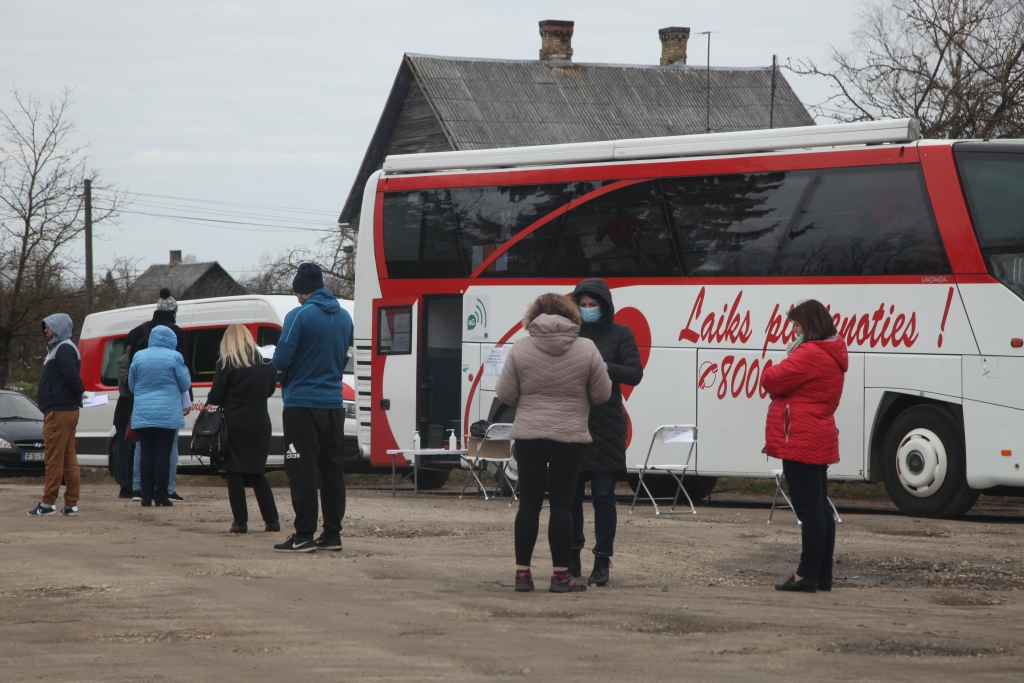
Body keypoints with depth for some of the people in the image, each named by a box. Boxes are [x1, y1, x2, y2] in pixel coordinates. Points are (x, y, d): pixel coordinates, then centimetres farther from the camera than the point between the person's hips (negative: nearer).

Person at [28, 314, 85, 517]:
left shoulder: (64, 349, -12)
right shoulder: (58, 348, 20)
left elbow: (71, 376, -23)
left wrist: (78, 394, -9)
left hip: (59, 413, -11)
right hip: (65, 411, 11)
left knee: (54, 458, -8)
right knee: (69, 458, 8)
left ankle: (48, 503, -7)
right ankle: (71, 505, 9)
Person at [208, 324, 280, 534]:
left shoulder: (226, 364, -8)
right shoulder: (266, 364, 4)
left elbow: (215, 397, -6)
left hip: (234, 424, -4)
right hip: (260, 425, 4)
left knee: (235, 474, 3)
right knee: (257, 474, 14)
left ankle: (240, 522, -2)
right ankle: (272, 520, 9)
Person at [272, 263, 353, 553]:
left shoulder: (299, 316, -13)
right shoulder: (344, 317, 10)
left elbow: (281, 360, -14)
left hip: (303, 405, -6)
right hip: (334, 406, 6)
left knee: (303, 472, -4)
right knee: (332, 470, 10)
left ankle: (304, 536, -5)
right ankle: (332, 534, 11)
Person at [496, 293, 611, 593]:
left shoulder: (520, 349, -4)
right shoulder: (586, 349, -4)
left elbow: (505, 394, -2)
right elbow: (602, 394, 1)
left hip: (529, 436, 1)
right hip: (569, 437, -1)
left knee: (529, 502, 7)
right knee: (561, 503, 3)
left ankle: (522, 572, 7)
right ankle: (561, 575, 4)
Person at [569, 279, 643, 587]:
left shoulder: (621, 334, 2)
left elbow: (634, 374, -6)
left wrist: (604, 367, -21)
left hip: (606, 425, -3)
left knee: (603, 494, -2)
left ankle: (602, 561, 4)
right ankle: (573, 554, 19)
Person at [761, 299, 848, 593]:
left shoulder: (809, 355, -17)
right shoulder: (831, 354, 17)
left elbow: (772, 380, -16)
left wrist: (774, 369, 3)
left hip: (801, 443, -11)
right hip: (819, 443, 11)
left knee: (809, 509, -9)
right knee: (820, 508, 12)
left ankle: (807, 575, -9)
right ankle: (823, 575, 16)